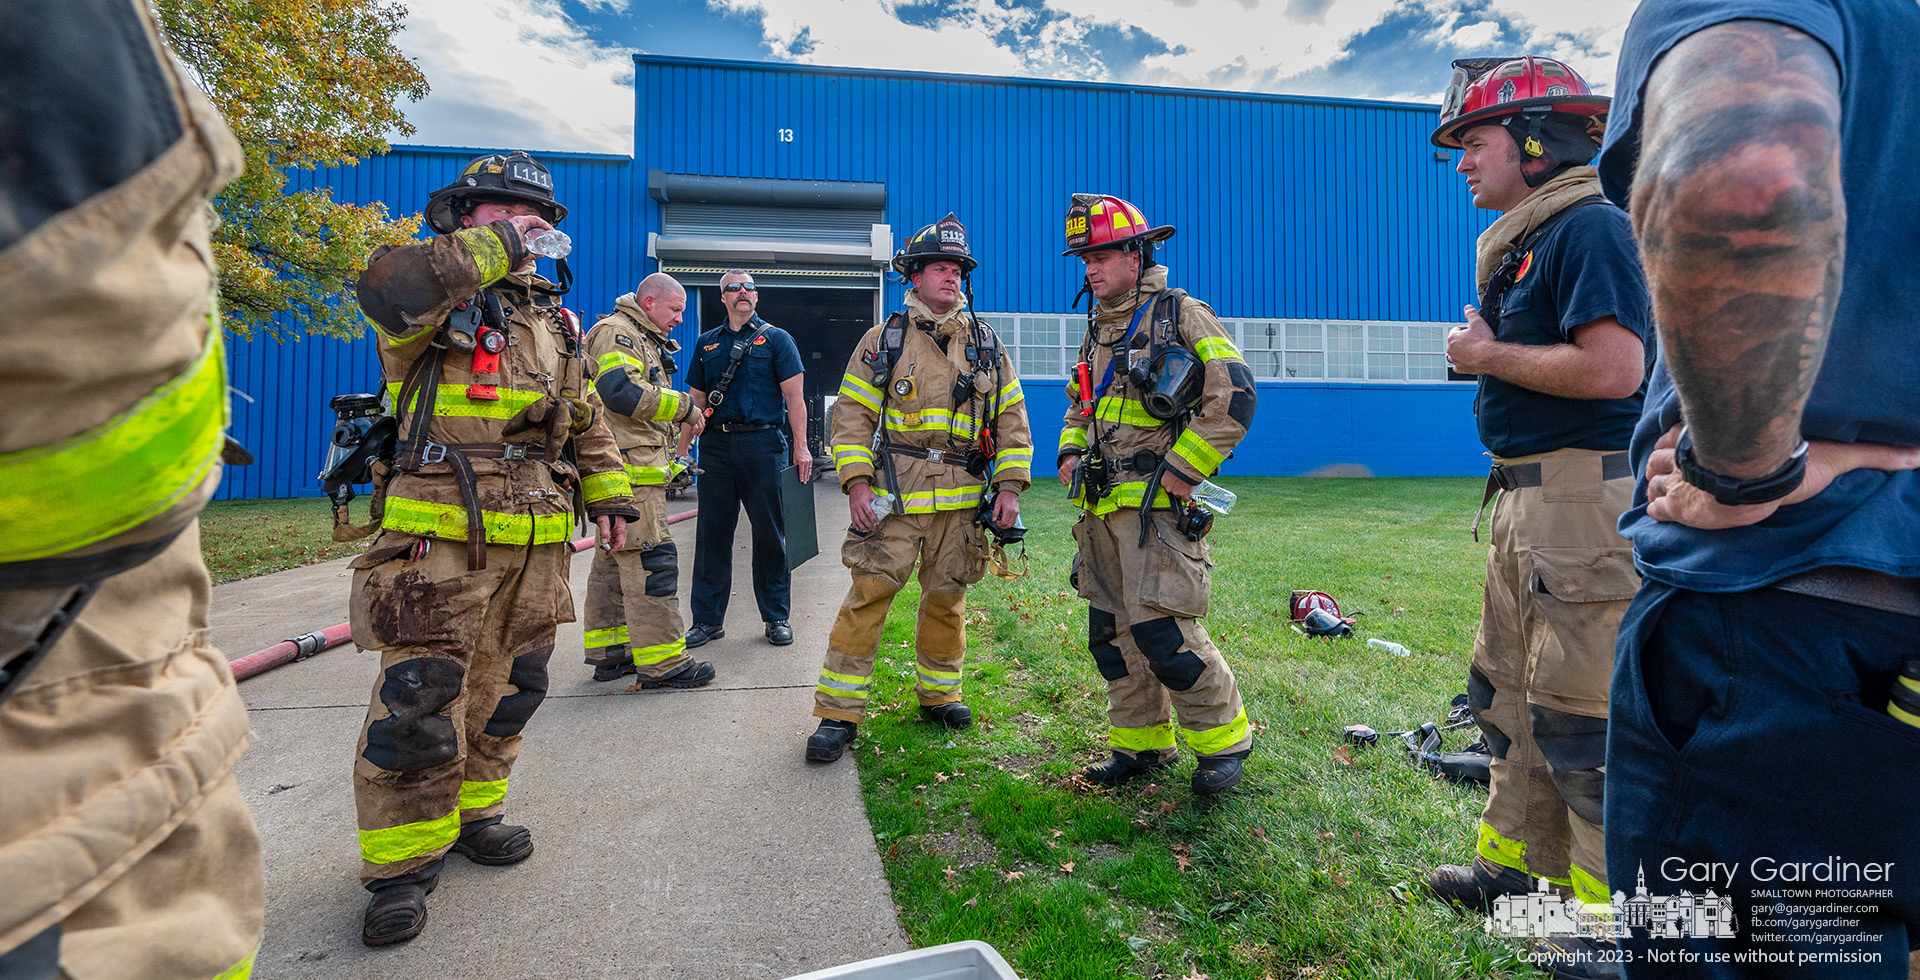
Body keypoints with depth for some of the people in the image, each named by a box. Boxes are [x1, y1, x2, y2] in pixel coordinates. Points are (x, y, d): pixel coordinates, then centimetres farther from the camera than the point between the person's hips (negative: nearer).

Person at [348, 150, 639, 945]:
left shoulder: (554, 320, 19)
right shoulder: (438, 302, -1)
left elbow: (586, 419, 24)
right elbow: (390, 286, -26)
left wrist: (610, 495, 17)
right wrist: (496, 246, -16)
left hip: (537, 543, 6)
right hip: (443, 536, -6)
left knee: (505, 690, 14)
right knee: (418, 701, -4)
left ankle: (470, 812, 33)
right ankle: (402, 862, 12)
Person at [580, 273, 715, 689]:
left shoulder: (645, 340, 26)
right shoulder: (616, 333, -8)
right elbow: (622, 392, -23)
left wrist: (679, 420, 13)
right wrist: (683, 406, -14)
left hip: (639, 465, 11)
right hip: (628, 467, -11)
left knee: (615, 557, 14)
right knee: (650, 558, -11)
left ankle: (608, 651, 23)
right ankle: (662, 663, -9)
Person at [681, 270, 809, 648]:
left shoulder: (776, 339, 6)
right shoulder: (707, 343, 17)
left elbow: (794, 396, -1)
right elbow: (697, 400, 17)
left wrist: (800, 446, -9)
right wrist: (682, 449, 10)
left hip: (763, 444, -3)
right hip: (716, 446, 3)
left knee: (770, 534, 2)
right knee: (712, 534, 5)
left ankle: (777, 617, 14)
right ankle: (708, 619, 16)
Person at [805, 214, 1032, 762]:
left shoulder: (987, 346, 13)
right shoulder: (884, 340, 6)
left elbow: (1011, 418, 13)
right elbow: (853, 413, 3)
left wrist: (1010, 485, 3)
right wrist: (856, 482, -9)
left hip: (963, 498, 3)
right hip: (896, 491, -2)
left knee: (947, 598, 10)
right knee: (869, 594, -8)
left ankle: (938, 695, 29)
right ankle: (838, 714, 1)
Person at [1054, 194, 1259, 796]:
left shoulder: (1181, 315, -4)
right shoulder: (1099, 328, 18)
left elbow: (1234, 397, -14)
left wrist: (1180, 472, -15)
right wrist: (1070, 453, 10)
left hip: (1156, 503, -8)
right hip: (1102, 505, 8)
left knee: (1160, 629, -10)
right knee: (1112, 629, 10)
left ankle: (1224, 739, 13)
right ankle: (1141, 743, 26)